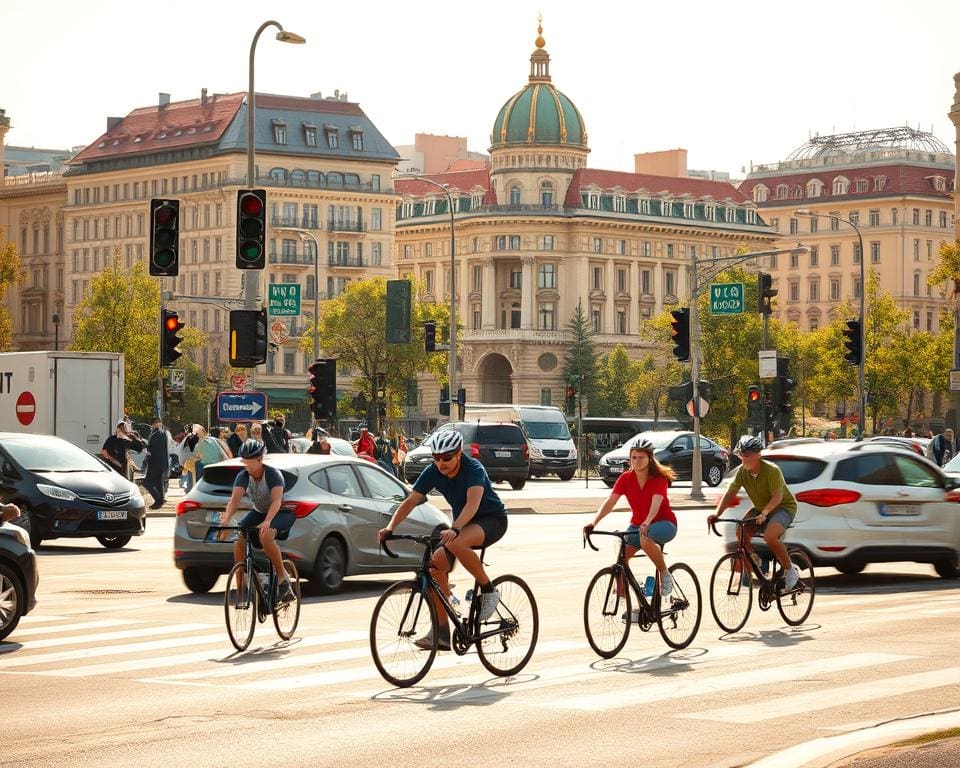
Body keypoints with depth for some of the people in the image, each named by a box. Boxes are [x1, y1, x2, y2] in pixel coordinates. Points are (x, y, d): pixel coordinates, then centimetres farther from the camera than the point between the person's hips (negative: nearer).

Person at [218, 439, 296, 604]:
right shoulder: (242, 476, -15)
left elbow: (276, 501, -39)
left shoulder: (273, 474, -26)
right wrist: (225, 520, -46)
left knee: (265, 535, -36)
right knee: (238, 538, -20)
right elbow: (234, 500, -27)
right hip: (258, 512, 5)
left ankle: (283, 575, -20)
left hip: (282, 513, -5)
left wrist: (267, 522, -56)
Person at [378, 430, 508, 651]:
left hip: (492, 520, -7)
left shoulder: (473, 469, -27)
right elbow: (410, 501, -12)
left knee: (455, 543, -37)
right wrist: (390, 527, -27)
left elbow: (473, 503, -42)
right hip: (463, 524, 7)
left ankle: (488, 590, -17)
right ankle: (441, 634, -7)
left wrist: (454, 529, -58)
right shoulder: (433, 472, -10)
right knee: (436, 565, -14)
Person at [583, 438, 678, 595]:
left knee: (645, 539, -37)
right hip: (637, 524, 5)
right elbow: (610, 502, -18)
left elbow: (656, 502, -34)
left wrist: (647, 523, -54)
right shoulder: (626, 478, -8)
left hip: (663, 523, -5)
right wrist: (593, 523, -33)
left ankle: (665, 574, -17)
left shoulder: (659, 478, -18)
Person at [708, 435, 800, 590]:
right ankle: (753, 560, 7)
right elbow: (730, 493, -12)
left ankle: (790, 570, -14)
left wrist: (764, 513, -46)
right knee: (741, 531, -21)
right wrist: (717, 513, -27)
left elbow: (777, 497, -31)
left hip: (784, 507, -6)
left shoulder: (772, 470, -25)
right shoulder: (742, 471, -8)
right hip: (760, 509, 6)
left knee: (770, 536, -34)